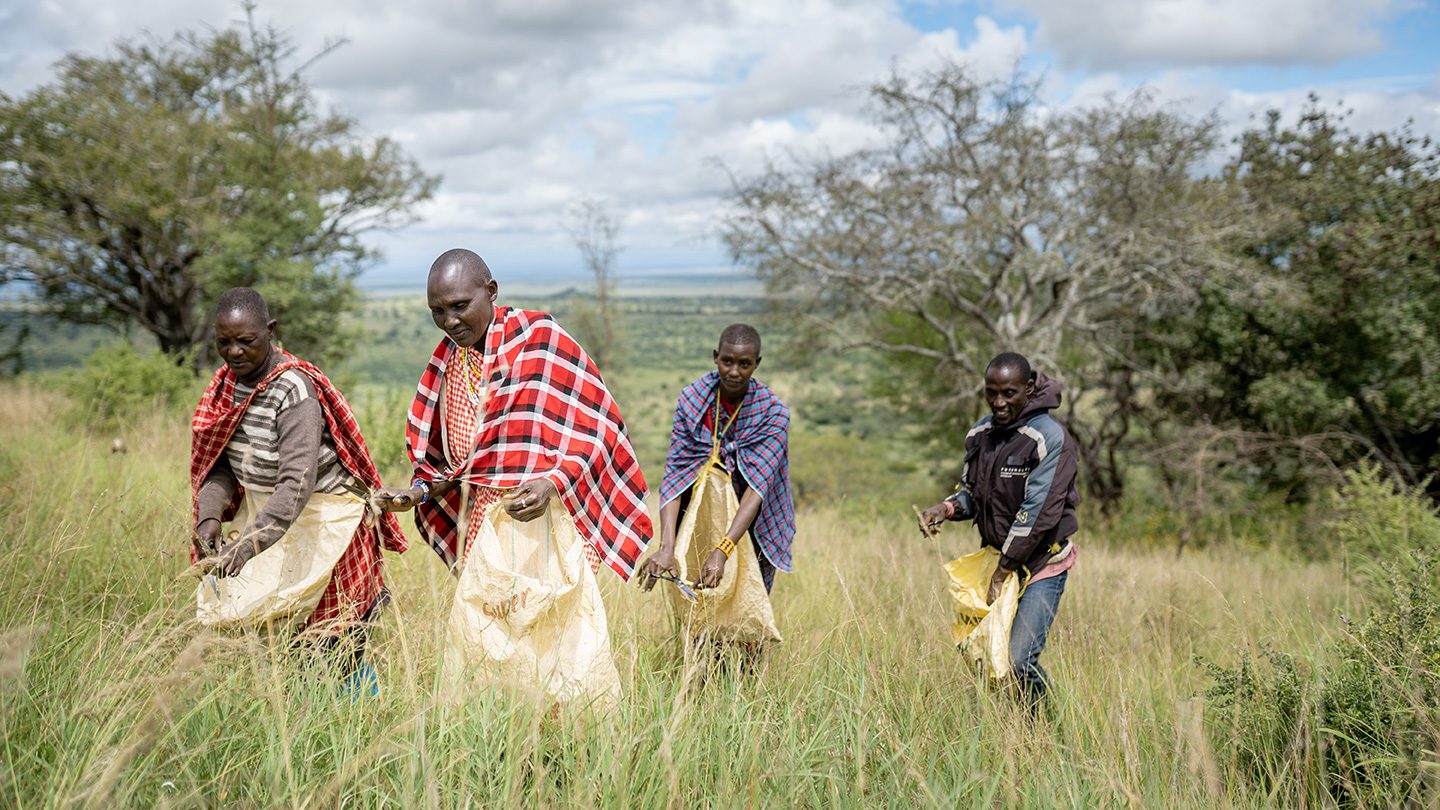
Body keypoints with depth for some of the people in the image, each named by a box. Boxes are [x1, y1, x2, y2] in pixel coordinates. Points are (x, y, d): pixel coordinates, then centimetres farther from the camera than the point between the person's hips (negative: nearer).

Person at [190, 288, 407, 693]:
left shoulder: (294, 391, -25)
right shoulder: (228, 383, -1)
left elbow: (297, 484, -32)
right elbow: (219, 463, 3)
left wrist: (246, 547, -39)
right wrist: (209, 515, -16)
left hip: (320, 514, -8)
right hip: (261, 508, 8)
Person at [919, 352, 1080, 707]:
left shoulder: (1049, 438, -17)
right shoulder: (981, 432, 5)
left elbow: (1038, 511, -20)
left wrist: (1004, 571, -19)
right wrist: (945, 509, -8)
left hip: (1041, 562, -6)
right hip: (994, 556, 7)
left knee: (1018, 661, -15)